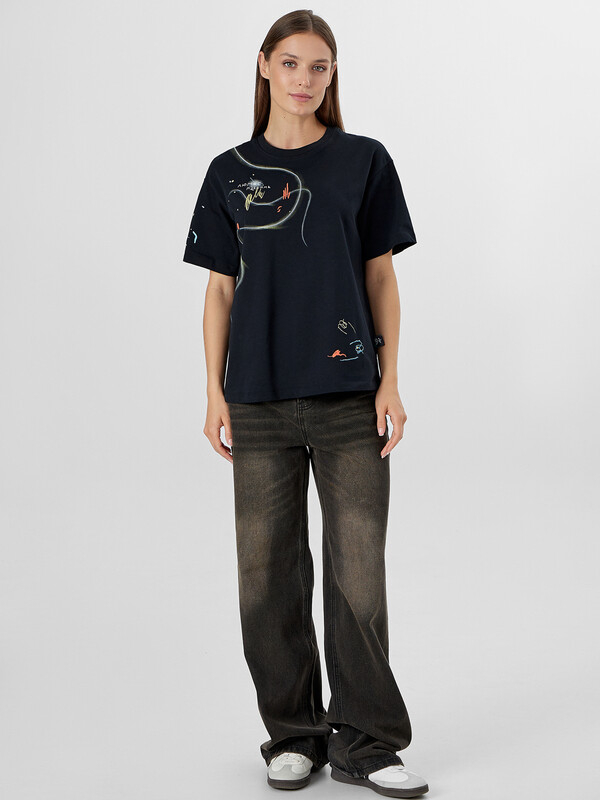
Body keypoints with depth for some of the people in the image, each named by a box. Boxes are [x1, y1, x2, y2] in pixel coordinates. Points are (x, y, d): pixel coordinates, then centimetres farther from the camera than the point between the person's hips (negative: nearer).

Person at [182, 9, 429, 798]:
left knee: (359, 572, -1)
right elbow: (221, 290, 9)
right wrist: (215, 393, 2)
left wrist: (390, 383, -2)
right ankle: (293, 734, 21)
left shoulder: (364, 161, 6)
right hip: (260, 404, 1)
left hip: (349, 397, -1)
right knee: (268, 575, 6)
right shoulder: (231, 172, 8)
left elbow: (382, 278, 5)